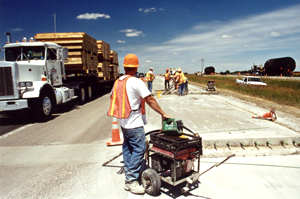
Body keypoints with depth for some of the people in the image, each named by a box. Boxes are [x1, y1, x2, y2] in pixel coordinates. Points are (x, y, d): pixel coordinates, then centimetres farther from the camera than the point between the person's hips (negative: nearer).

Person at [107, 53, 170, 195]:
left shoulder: (117, 82, 7)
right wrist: (163, 114, -10)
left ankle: (128, 176, 26)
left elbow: (113, 99, 15)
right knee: (139, 150, -1)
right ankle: (131, 181, 4)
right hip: (134, 124, -8)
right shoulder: (136, 82, -16)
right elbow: (150, 100, -17)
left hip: (123, 122, 9)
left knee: (127, 148, 16)